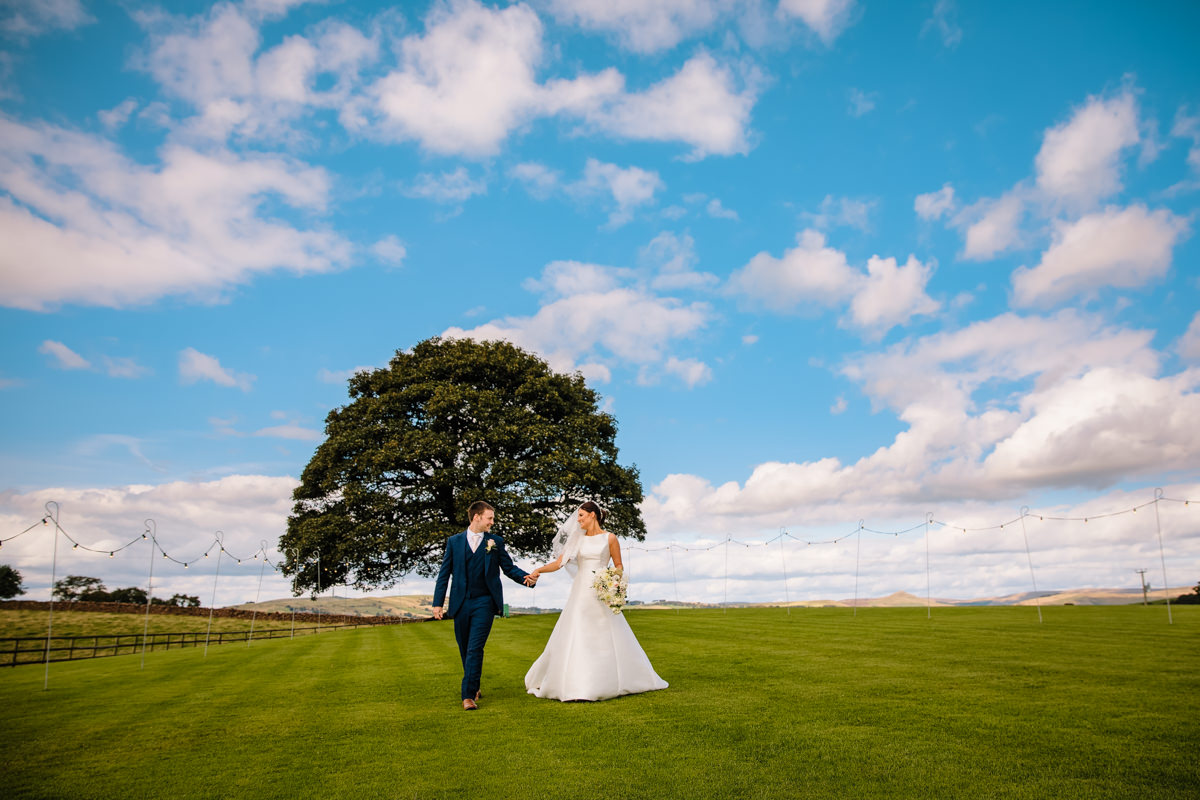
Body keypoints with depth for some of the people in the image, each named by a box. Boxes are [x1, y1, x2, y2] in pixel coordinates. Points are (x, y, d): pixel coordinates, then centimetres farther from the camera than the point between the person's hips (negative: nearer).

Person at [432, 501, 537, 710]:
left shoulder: (496, 541, 6)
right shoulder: (454, 541, 7)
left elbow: (509, 567, 7)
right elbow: (444, 573, 7)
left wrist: (525, 577, -14)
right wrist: (438, 603, 2)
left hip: (484, 603, -2)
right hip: (460, 604, 2)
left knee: (475, 649, -11)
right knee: (465, 650, 13)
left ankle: (469, 695, -8)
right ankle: (474, 687, 32)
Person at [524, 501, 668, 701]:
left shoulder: (609, 538, 2)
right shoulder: (577, 540, 9)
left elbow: (619, 566, 7)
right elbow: (559, 562, 2)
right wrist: (539, 570, -13)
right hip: (580, 593, 2)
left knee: (608, 639, 2)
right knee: (573, 639, -1)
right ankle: (573, 684, 8)